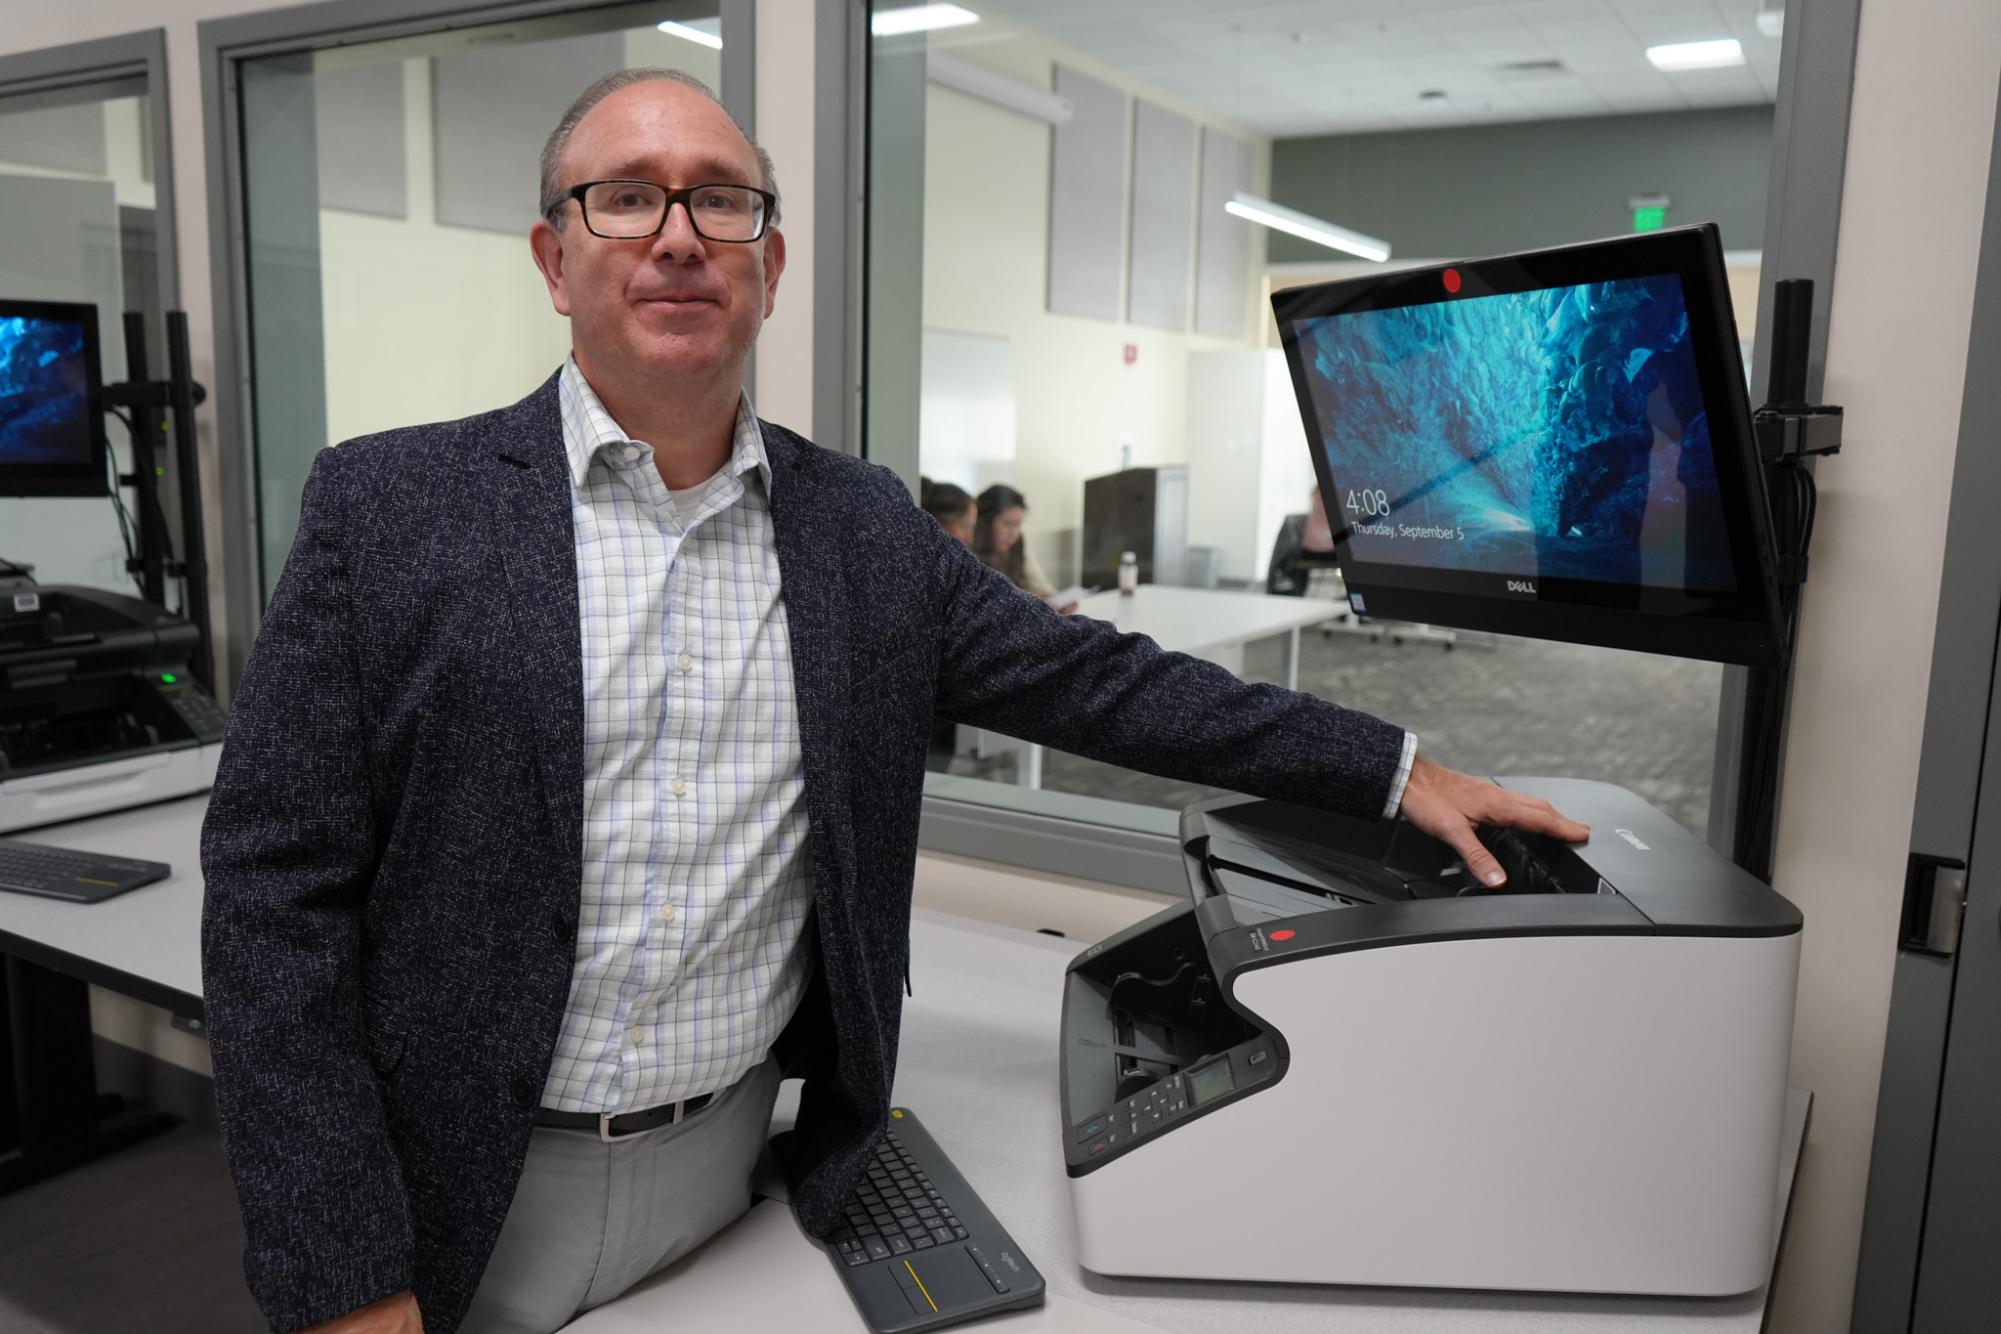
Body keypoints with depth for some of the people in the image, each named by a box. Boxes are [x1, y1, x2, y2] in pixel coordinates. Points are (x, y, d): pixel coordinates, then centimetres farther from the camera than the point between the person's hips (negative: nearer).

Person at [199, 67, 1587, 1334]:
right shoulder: (392, 507, -9)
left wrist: (1399, 772, 1)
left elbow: (1099, 679, 3)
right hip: (467, 1193, -2)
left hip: (733, 1162, 3)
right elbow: (278, 892, -9)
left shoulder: (864, 528, 0)